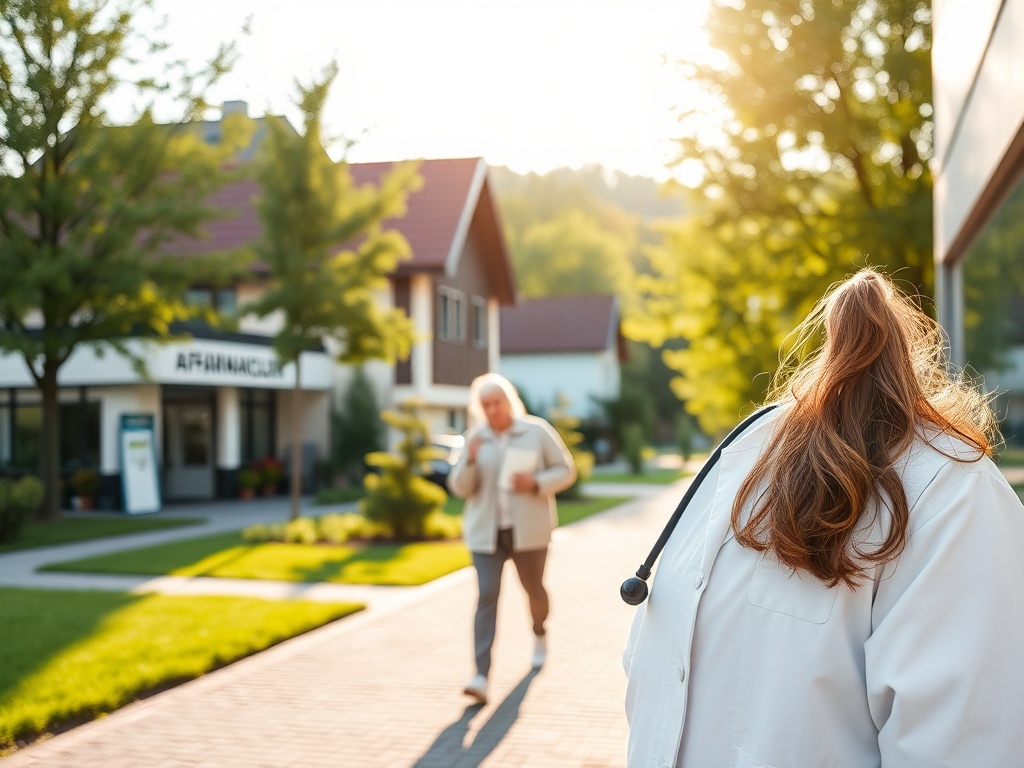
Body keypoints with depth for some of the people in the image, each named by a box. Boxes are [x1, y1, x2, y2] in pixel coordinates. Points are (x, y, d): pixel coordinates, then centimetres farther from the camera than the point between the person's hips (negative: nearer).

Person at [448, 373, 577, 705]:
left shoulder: (537, 431, -3)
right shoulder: (475, 438, 3)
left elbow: (566, 471, 0)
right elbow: (459, 488, 3)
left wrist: (536, 483, -17)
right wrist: (470, 459, -16)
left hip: (528, 530, -1)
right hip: (485, 531, 1)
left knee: (533, 587, 14)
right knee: (486, 596, -11)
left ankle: (539, 633, 49)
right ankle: (481, 676, -16)